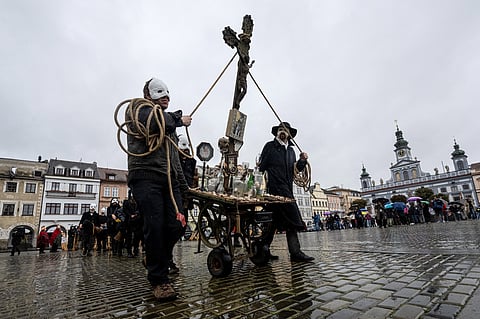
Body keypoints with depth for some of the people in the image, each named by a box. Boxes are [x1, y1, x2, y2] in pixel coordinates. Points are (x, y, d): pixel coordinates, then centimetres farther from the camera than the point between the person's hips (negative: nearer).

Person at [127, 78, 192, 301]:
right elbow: (154, 121, -16)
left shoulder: (169, 124, 31)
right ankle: (158, 279, 3)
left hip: (169, 180, 7)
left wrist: (183, 185, 21)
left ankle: (154, 260, 23)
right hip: (145, 176, -6)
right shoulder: (137, 109, 10)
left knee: (176, 226, -4)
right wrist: (179, 119, 2)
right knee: (155, 227, -11)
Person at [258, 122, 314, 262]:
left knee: (274, 221, 6)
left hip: (287, 189, 7)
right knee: (292, 219, -14)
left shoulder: (291, 150, 24)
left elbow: (294, 170, 20)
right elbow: (261, 166, -2)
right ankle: (295, 252, -9)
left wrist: (302, 161, 3)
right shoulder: (270, 146, 5)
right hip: (276, 187, -7)